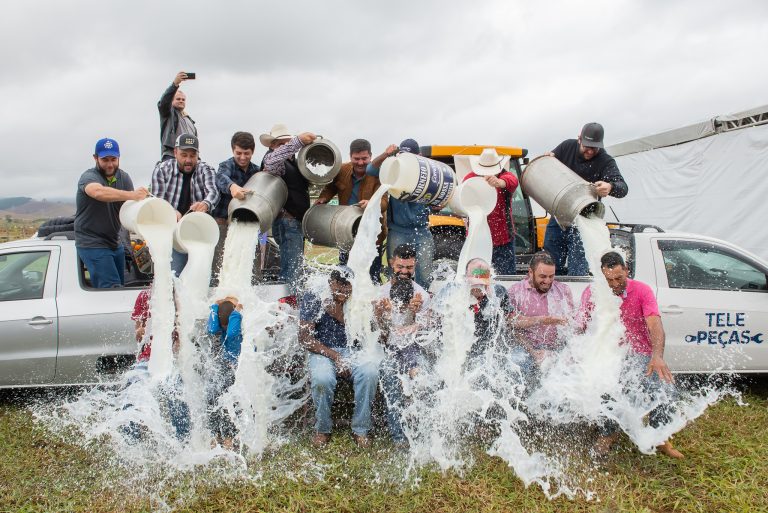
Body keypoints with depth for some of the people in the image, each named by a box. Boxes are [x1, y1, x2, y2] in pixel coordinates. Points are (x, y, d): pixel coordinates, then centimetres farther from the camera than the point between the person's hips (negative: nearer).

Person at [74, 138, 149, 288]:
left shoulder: (123, 177, 5)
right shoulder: (88, 177, -14)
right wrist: (132, 195, -52)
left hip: (115, 242, 7)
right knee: (112, 289, -15)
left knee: (120, 286, 12)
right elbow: (98, 192, -39)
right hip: (92, 244, -7)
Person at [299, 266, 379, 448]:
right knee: (322, 378, -36)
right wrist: (335, 356, -16)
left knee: (370, 372, -30)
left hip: (350, 351, 2)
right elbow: (305, 337, -6)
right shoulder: (312, 299, 0)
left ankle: (360, 430, -12)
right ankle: (323, 429, -7)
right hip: (321, 352, -2)